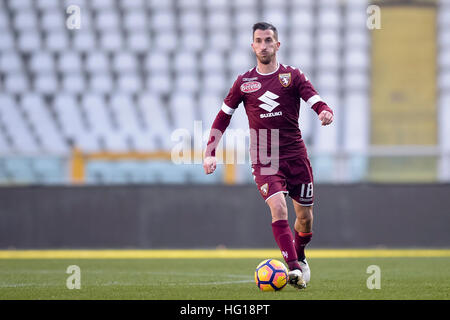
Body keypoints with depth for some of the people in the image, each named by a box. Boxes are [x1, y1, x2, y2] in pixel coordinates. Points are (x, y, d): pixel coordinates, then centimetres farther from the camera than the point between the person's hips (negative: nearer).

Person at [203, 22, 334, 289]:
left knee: (305, 215, 7)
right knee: (278, 206, -23)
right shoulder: (244, 82, 7)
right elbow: (223, 117, 12)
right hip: (264, 160, -1)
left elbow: (317, 102, -7)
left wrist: (326, 112, -31)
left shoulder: (293, 76, 3)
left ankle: (300, 257, 38)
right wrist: (210, 153, 4)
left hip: (296, 156, 1)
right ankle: (294, 268, -28)